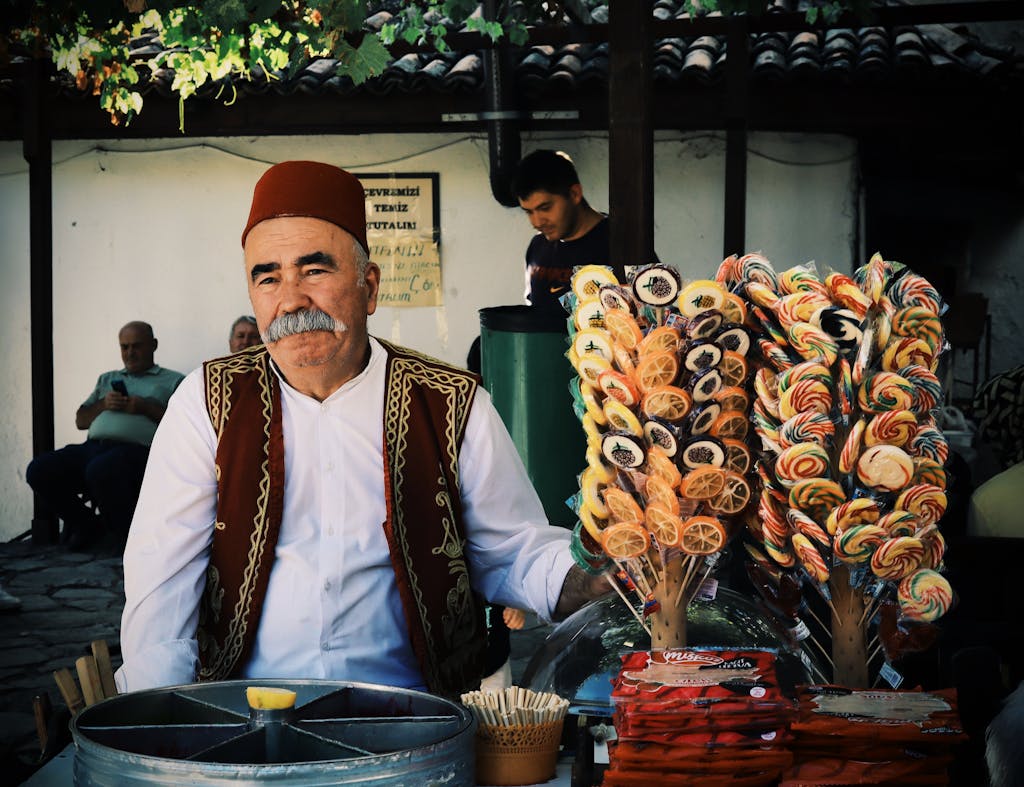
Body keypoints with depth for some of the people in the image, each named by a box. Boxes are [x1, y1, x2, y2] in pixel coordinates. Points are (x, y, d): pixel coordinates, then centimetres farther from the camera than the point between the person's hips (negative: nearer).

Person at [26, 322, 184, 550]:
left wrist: (146, 407, -7)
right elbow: (80, 420, 26)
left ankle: (130, 537, -18)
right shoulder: (107, 379, 33)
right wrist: (103, 405, 6)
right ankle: (84, 523, 5)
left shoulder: (173, 381, 16)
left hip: (135, 448, -6)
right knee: (39, 470, -18)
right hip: (93, 445, 6)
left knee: (99, 470, -40)